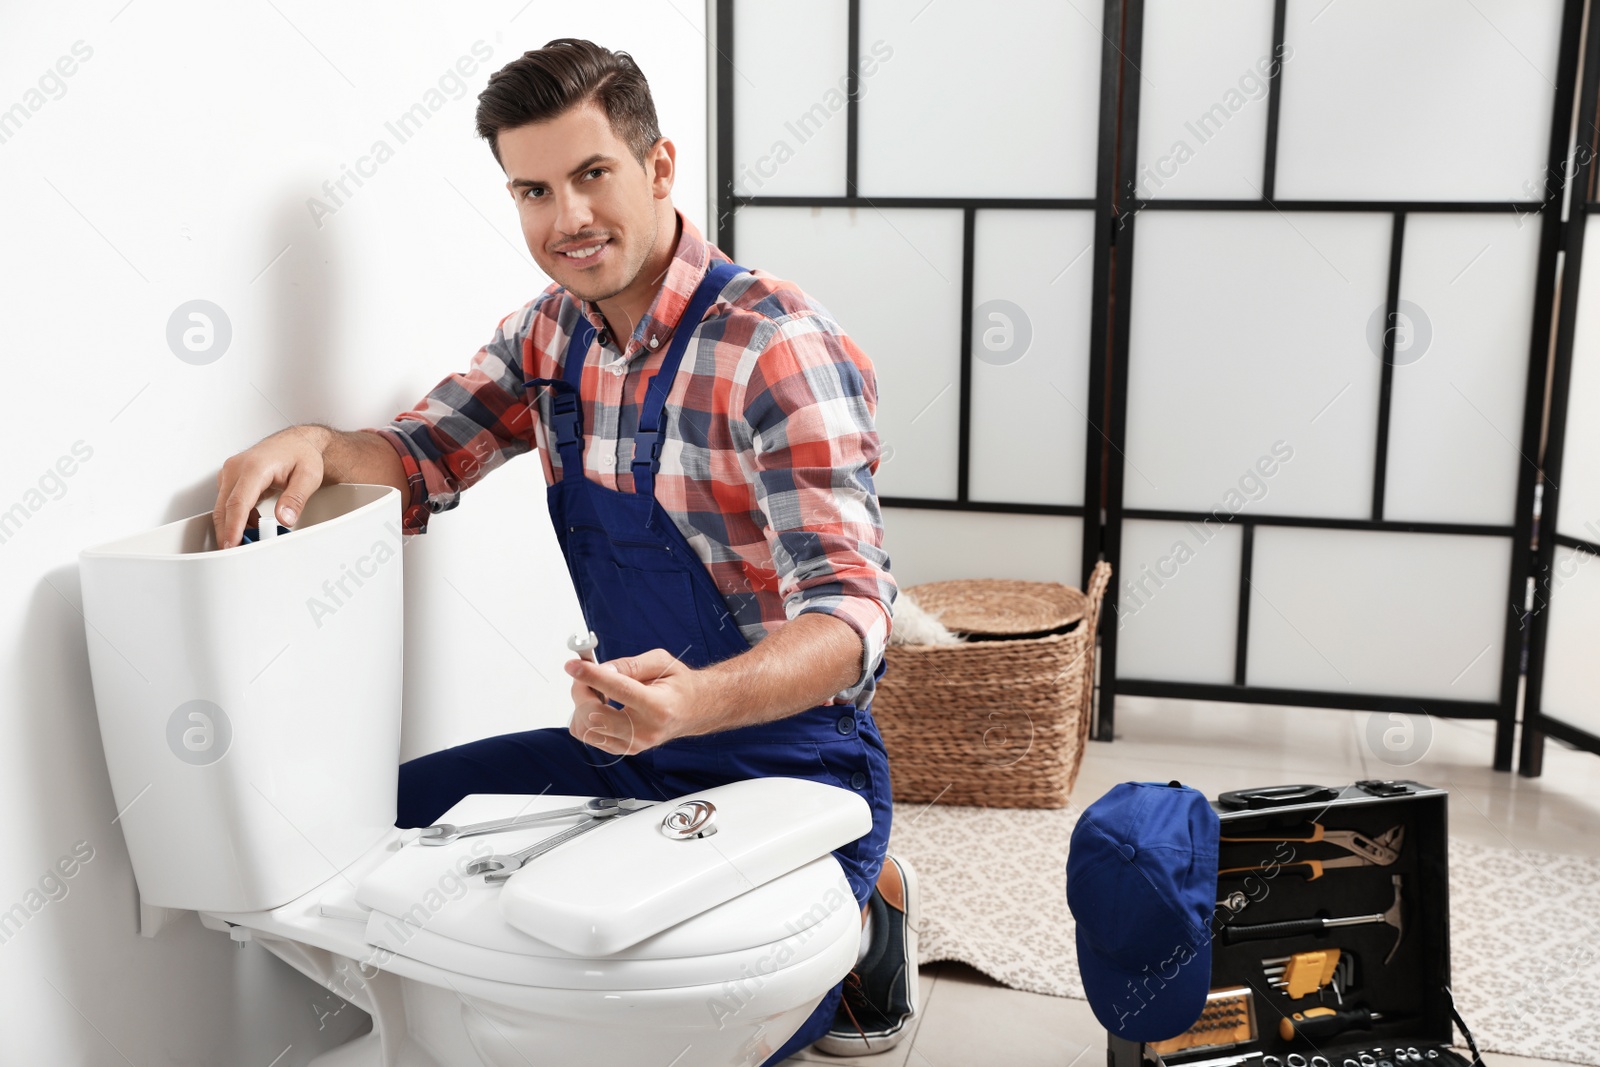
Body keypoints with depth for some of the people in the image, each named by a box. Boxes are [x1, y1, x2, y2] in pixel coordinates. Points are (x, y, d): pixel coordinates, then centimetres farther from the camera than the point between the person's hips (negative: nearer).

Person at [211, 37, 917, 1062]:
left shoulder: (776, 344, -21)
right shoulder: (551, 333, 3)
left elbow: (848, 613, -28)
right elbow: (420, 459, 9)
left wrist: (693, 700, -47)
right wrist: (318, 443, -15)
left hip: (792, 763, -7)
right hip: (632, 751, 8)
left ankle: (861, 906, 10)